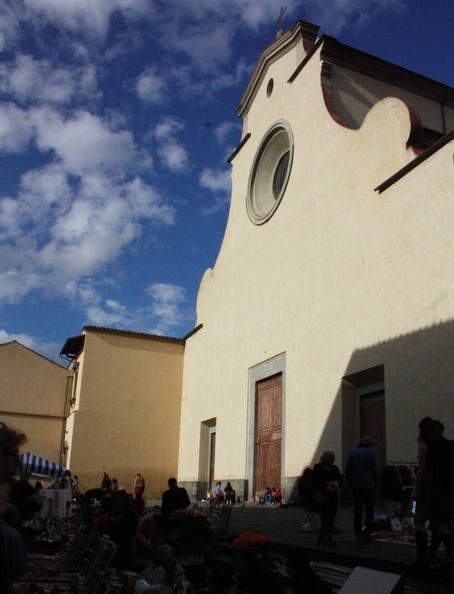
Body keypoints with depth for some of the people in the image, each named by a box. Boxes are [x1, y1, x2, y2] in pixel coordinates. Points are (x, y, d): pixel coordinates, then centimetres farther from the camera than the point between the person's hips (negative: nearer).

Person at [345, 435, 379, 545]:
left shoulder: (351, 452, 7)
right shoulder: (371, 452, -4)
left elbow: (347, 471, 5)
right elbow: (376, 470, -6)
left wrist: (351, 484, 12)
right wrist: (376, 484, 5)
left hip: (356, 486, 3)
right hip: (369, 486, -2)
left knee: (357, 512, 4)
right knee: (369, 510, 9)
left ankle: (359, 537, 3)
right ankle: (367, 535, 9)